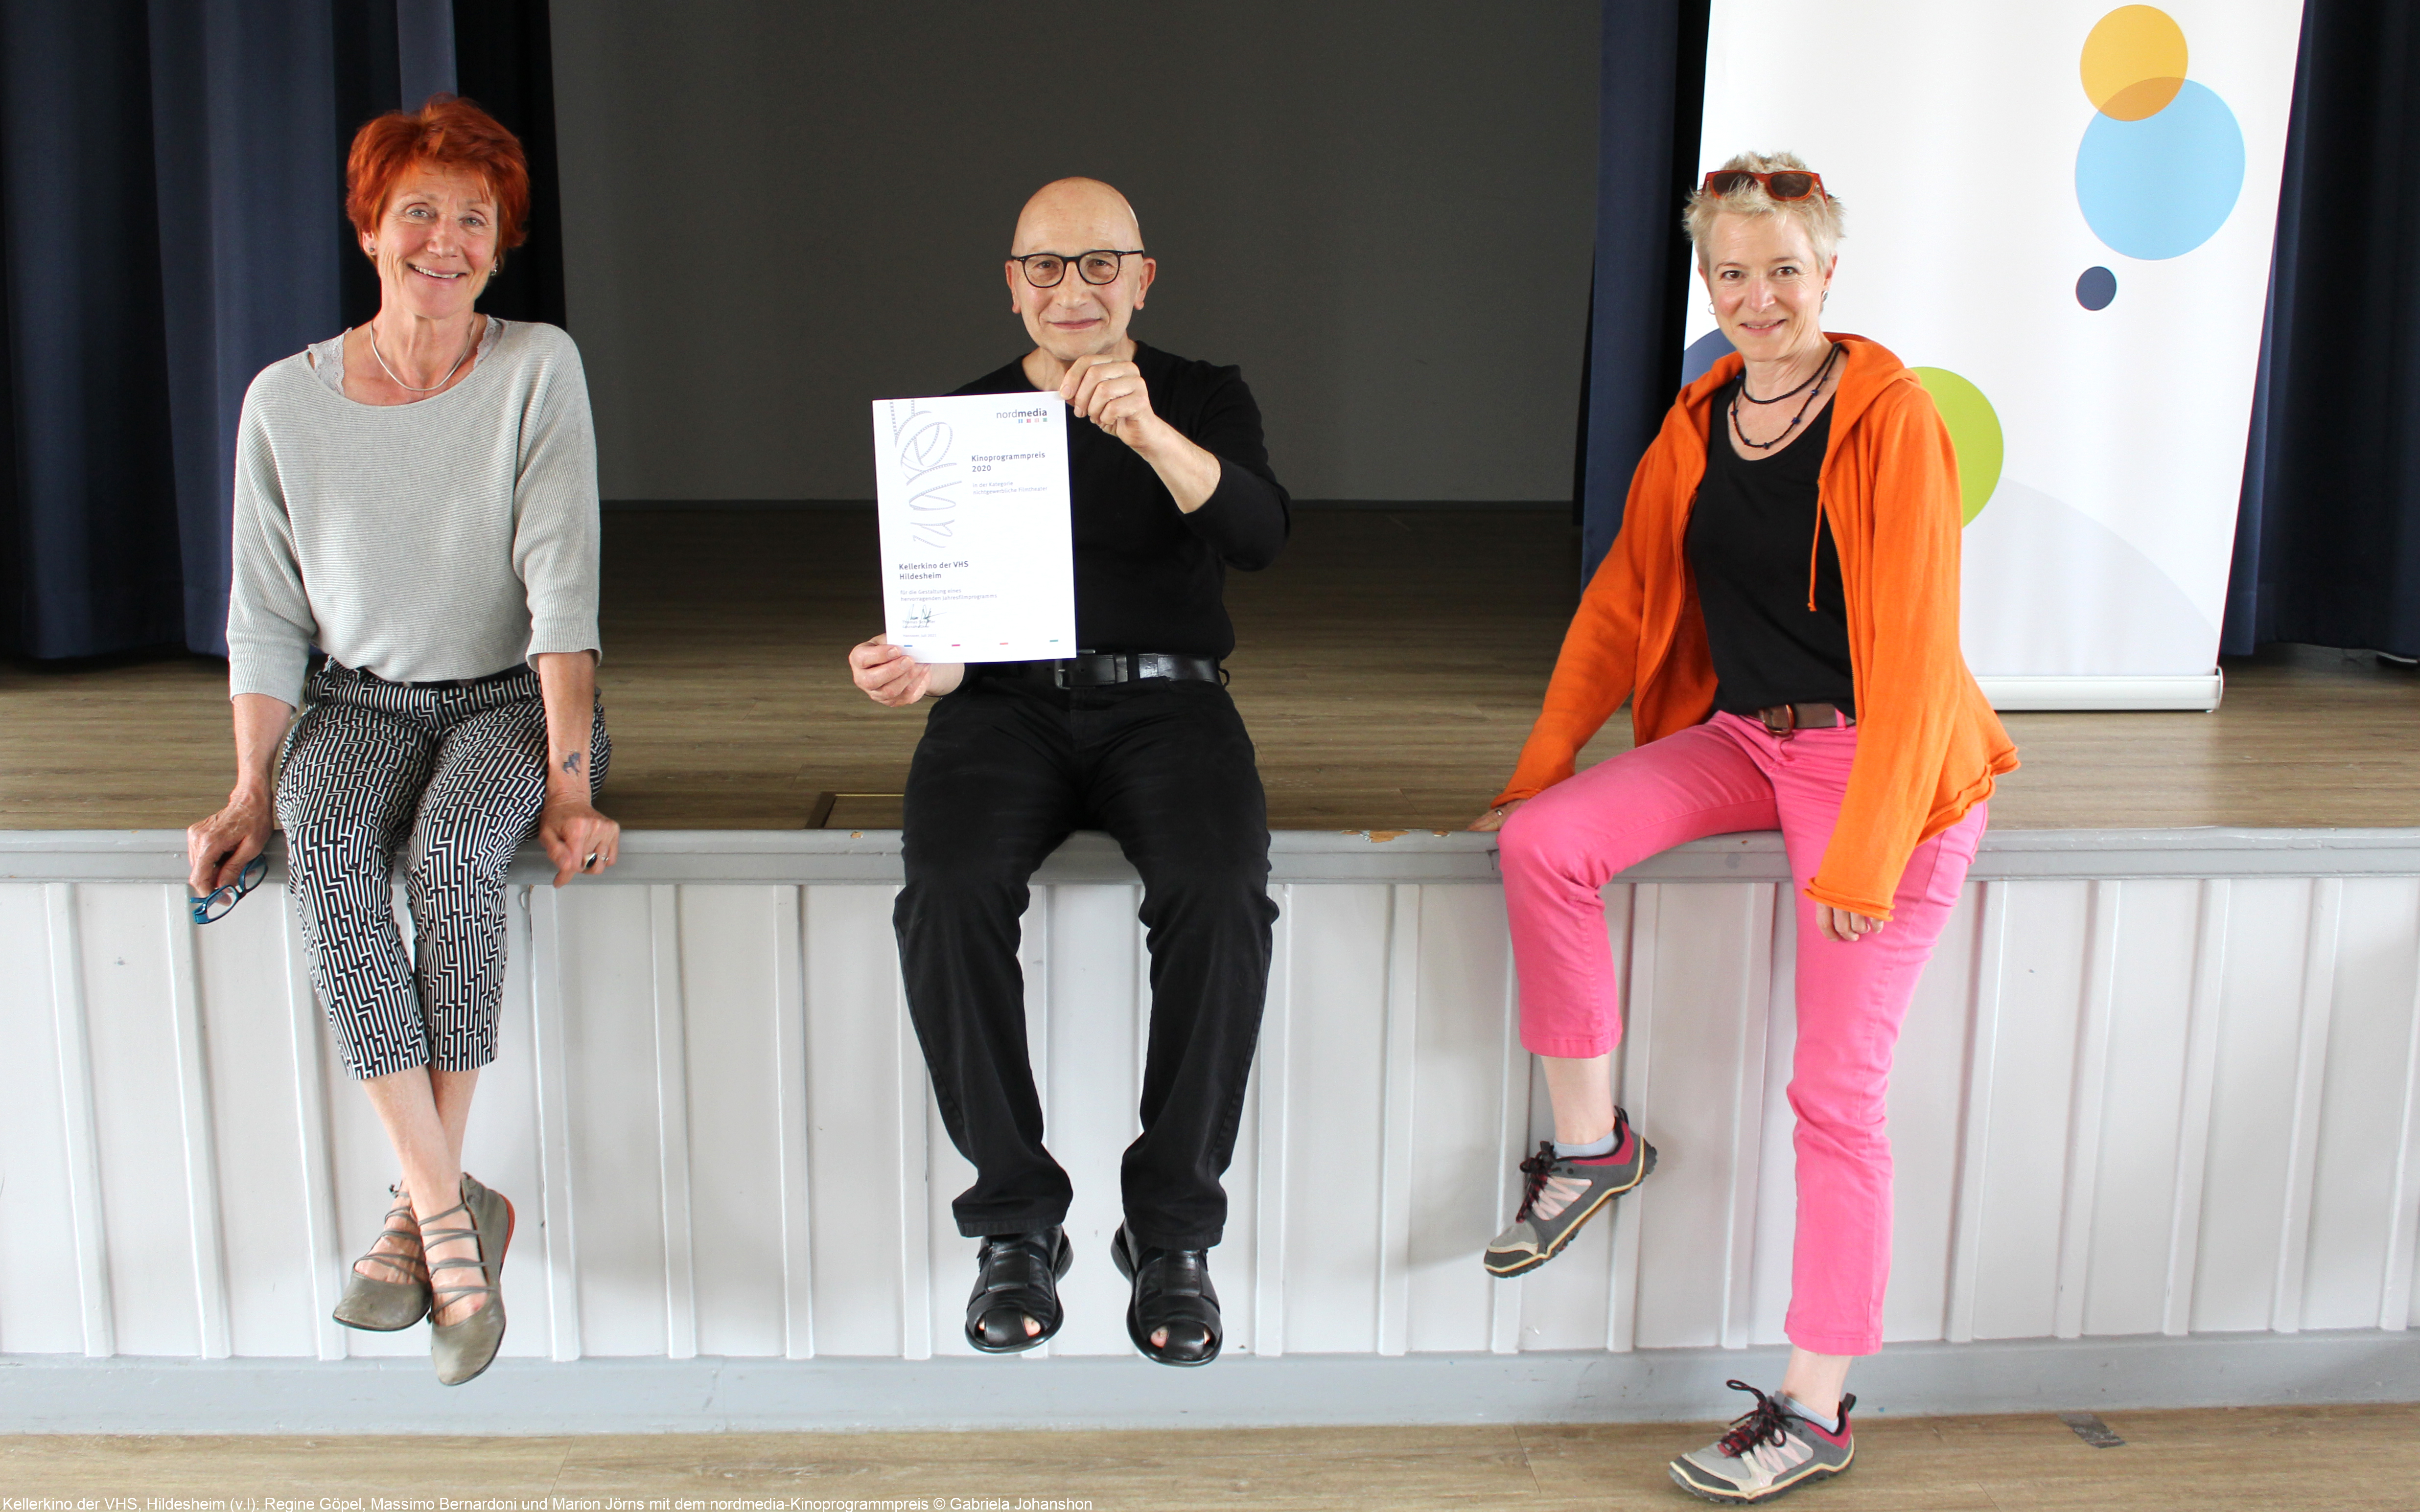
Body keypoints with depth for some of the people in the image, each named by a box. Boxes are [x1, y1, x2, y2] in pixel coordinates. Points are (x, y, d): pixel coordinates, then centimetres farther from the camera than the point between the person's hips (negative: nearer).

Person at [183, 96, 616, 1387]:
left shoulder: (537, 369, -6)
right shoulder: (286, 401, 1)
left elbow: (562, 584, -14)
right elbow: (265, 618, 5)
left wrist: (567, 780, -21)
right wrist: (250, 790, -5)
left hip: (514, 697, -2)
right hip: (360, 700, 2)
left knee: (453, 850, -33)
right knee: (323, 856, -30)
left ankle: (425, 1204, -19)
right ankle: (453, 1208, -25)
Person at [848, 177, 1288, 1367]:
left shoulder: (1203, 401, 12)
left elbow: (1261, 535, -9)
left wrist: (1151, 434, -26)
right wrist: (916, 666, -15)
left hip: (1164, 700, 0)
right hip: (1006, 702, 1)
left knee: (1220, 893, -32)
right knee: (950, 890, -31)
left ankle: (1172, 1227, -16)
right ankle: (1016, 1220, -15)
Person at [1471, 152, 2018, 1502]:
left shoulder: (1891, 419, -13)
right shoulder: (1701, 421, 7)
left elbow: (1912, 645, -17)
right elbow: (1627, 596, 10)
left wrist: (1863, 854, -20)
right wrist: (1542, 767, 4)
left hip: (1880, 757, -6)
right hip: (1742, 736, 6)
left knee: (1837, 1087, -6)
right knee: (1542, 843, -16)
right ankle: (1592, 1141, 3)